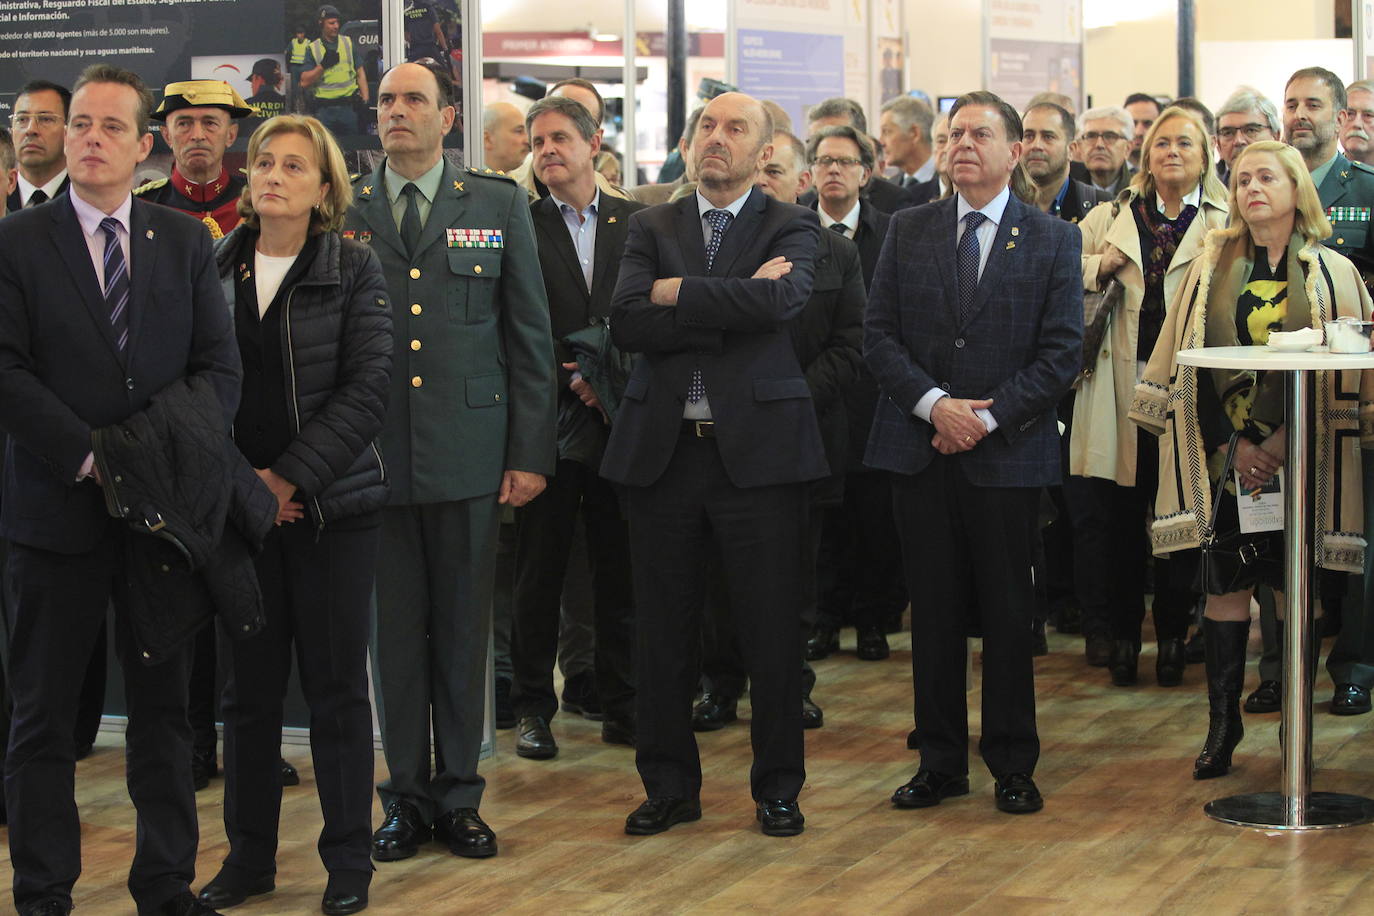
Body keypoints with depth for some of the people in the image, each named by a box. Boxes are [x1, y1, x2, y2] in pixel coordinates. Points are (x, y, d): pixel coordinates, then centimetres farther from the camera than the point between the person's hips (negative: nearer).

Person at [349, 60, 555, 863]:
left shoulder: (499, 206, 5)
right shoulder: (342, 212, 6)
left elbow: (531, 334, 5)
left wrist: (530, 452, -1)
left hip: (468, 450, 0)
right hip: (373, 453, 0)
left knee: (463, 628, 6)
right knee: (394, 630, 6)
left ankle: (458, 796, 17)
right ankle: (407, 797, 17)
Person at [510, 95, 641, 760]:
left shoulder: (638, 223, 9)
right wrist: (571, 377, -12)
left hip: (620, 418, 2)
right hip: (547, 422, -2)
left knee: (620, 570, 7)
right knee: (539, 572, 3)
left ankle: (621, 705, 17)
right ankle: (533, 709, 13)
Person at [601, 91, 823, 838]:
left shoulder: (791, 228, 4)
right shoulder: (651, 229, 10)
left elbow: (780, 301, -18)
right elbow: (626, 323, -6)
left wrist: (676, 292, -10)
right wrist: (733, 306, -13)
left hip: (757, 447, -2)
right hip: (662, 448, 2)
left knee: (771, 630, 3)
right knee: (663, 632, 9)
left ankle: (777, 787, 17)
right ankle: (669, 785, 22)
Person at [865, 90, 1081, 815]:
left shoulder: (1052, 241, 3)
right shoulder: (909, 231, 9)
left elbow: (1063, 350, -3)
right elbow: (879, 334, 4)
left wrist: (988, 416, -12)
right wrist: (933, 402, -11)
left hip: (1007, 451, -2)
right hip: (920, 449, 2)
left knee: (1008, 614, 3)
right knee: (934, 612, 6)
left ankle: (1012, 765, 15)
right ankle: (940, 762, 16)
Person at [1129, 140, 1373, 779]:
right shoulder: (1213, 265, 7)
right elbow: (1187, 363, 4)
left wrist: (1285, 444, -10)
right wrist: (1231, 444, -6)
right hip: (1226, 455, 1)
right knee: (1225, 583, 1)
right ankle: (1223, 720, 10)